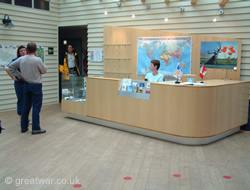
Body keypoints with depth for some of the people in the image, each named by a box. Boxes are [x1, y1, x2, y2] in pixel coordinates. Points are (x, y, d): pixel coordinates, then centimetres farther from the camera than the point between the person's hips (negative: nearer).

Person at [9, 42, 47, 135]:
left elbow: (11, 66, 10)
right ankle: (35, 128, 2)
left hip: (26, 84, 6)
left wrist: (19, 76, 8)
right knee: (36, 107, 0)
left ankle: (23, 127, 20)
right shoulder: (37, 60, -17)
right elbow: (44, 70, -4)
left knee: (26, 106, 13)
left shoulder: (21, 59, 0)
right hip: (36, 85, -6)